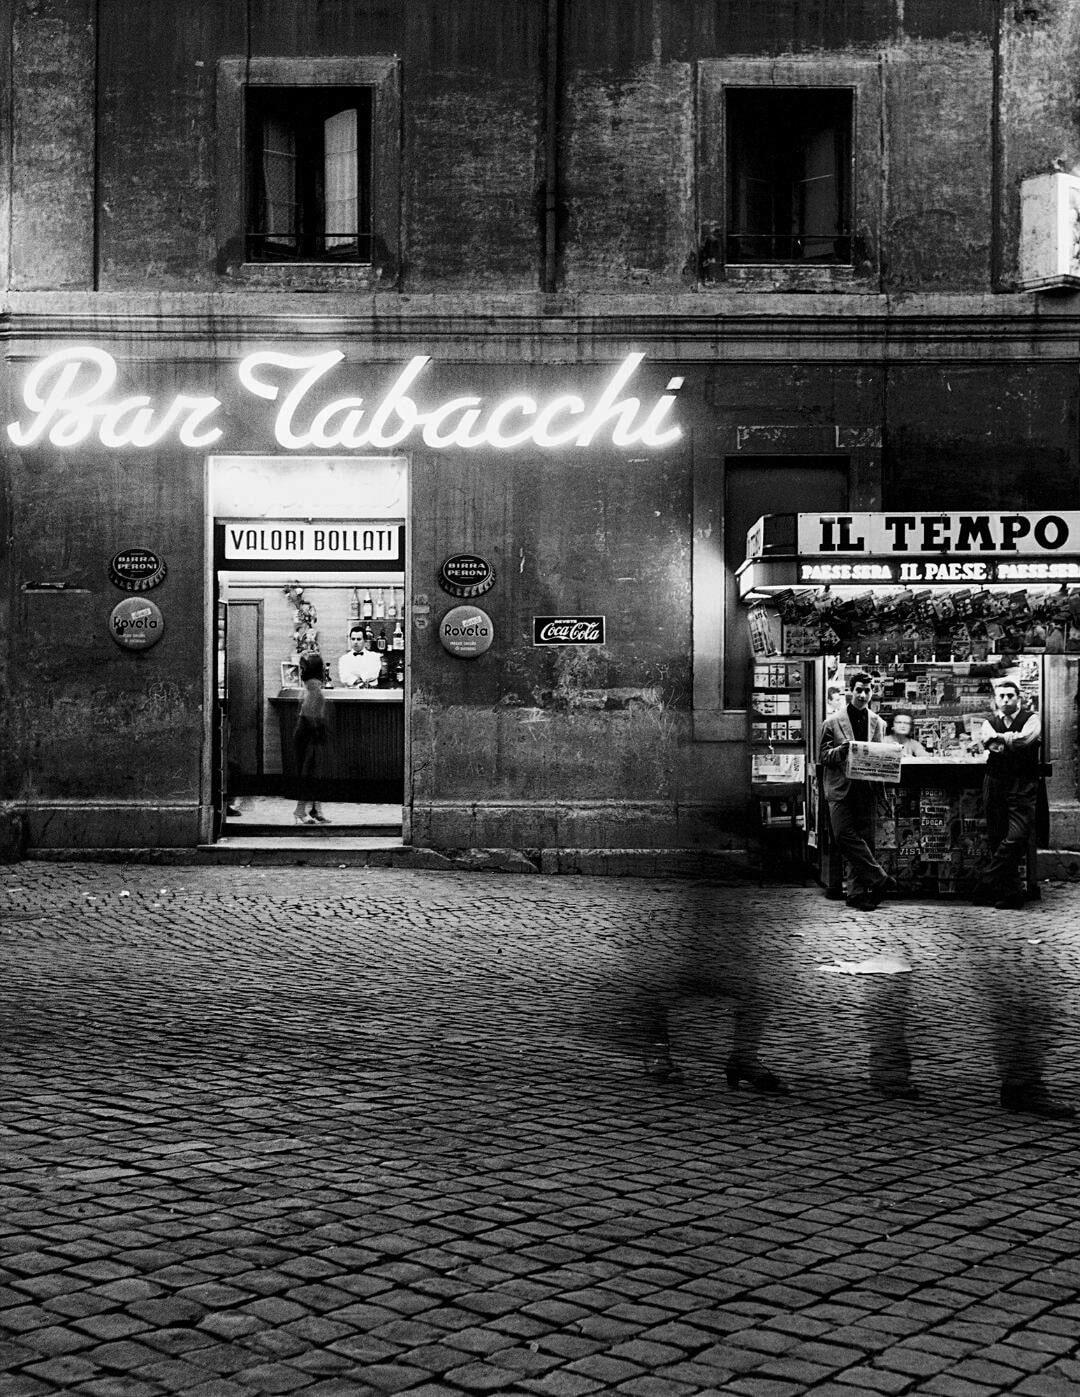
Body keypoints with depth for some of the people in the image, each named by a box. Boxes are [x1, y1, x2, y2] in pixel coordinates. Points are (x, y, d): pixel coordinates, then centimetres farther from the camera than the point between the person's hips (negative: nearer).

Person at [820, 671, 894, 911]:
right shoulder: (832, 723, 5)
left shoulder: (877, 723, 14)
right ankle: (878, 878, -11)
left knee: (865, 840, 0)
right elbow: (824, 757, 2)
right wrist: (842, 750, -17)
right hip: (841, 789, -2)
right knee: (844, 834, -18)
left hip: (866, 790, 2)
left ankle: (858, 893, 5)